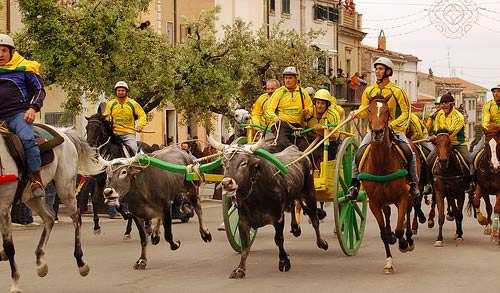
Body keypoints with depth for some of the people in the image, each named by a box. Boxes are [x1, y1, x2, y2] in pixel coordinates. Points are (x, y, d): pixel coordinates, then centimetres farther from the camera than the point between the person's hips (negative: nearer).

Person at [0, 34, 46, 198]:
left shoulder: (24, 68, 10)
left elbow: (39, 90, 8)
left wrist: (33, 108, -8)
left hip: (18, 113, -5)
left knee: (27, 138, -31)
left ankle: (36, 180, -27)